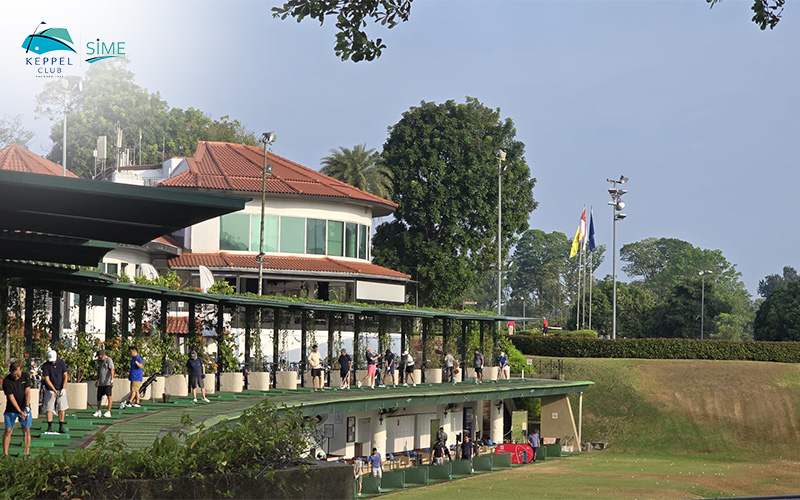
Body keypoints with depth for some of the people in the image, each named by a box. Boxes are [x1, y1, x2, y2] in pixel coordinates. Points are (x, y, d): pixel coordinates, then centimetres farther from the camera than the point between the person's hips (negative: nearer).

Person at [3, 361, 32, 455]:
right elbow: (11, 397, -17)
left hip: (25, 408, 2)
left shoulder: (25, 376, -6)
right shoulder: (6, 381, -15)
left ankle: (27, 453, 6)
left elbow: (27, 392, -9)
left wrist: (27, 407, -22)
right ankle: (5, 453, 2)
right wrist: (20, 411, -23)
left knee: (27, 431, 0)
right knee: (8, 431, -4)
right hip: (11, 410, -2)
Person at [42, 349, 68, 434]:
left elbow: (65, 376, -2)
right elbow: (47, 379, -12)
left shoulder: (61, 363, -3)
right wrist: (54, 390, -19)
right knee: (49, 408, -2)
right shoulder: (45, 366, -9)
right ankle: (49, 427, 3)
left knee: (62, 408, -3)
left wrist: (63, 389, -12)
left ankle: (61, 427, 2)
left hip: (61, 389, 1)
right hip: (50, 390, -1)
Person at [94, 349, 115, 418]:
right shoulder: (99, 361, 15)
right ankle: (99, 411, 20)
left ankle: (108, 412, -5)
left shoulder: (109, 360, -7)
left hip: (108, 383, -7)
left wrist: (112, 379, -26)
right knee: (99, 396, 8)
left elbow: (112, 370, -16)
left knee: (109, 397, -7)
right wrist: (97, 380, 27)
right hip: (100, 383, 7)